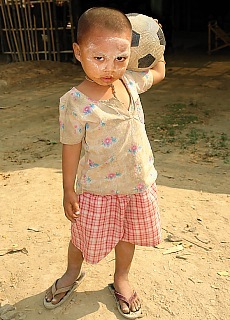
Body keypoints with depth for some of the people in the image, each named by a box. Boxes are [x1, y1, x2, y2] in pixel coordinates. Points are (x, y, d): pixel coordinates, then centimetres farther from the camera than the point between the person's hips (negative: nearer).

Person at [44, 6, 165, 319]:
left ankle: (121, 279, 48)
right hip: (97, 189, -4)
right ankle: (73, 273, 50)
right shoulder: (75, 102, -23)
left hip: (138, 183, 5)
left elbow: (159, 73, 16)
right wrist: (69, 191, -7)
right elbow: (71, 149, -14)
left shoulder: (130, 81, -7)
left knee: (128, 235, 21)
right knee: (83, 237, 17)